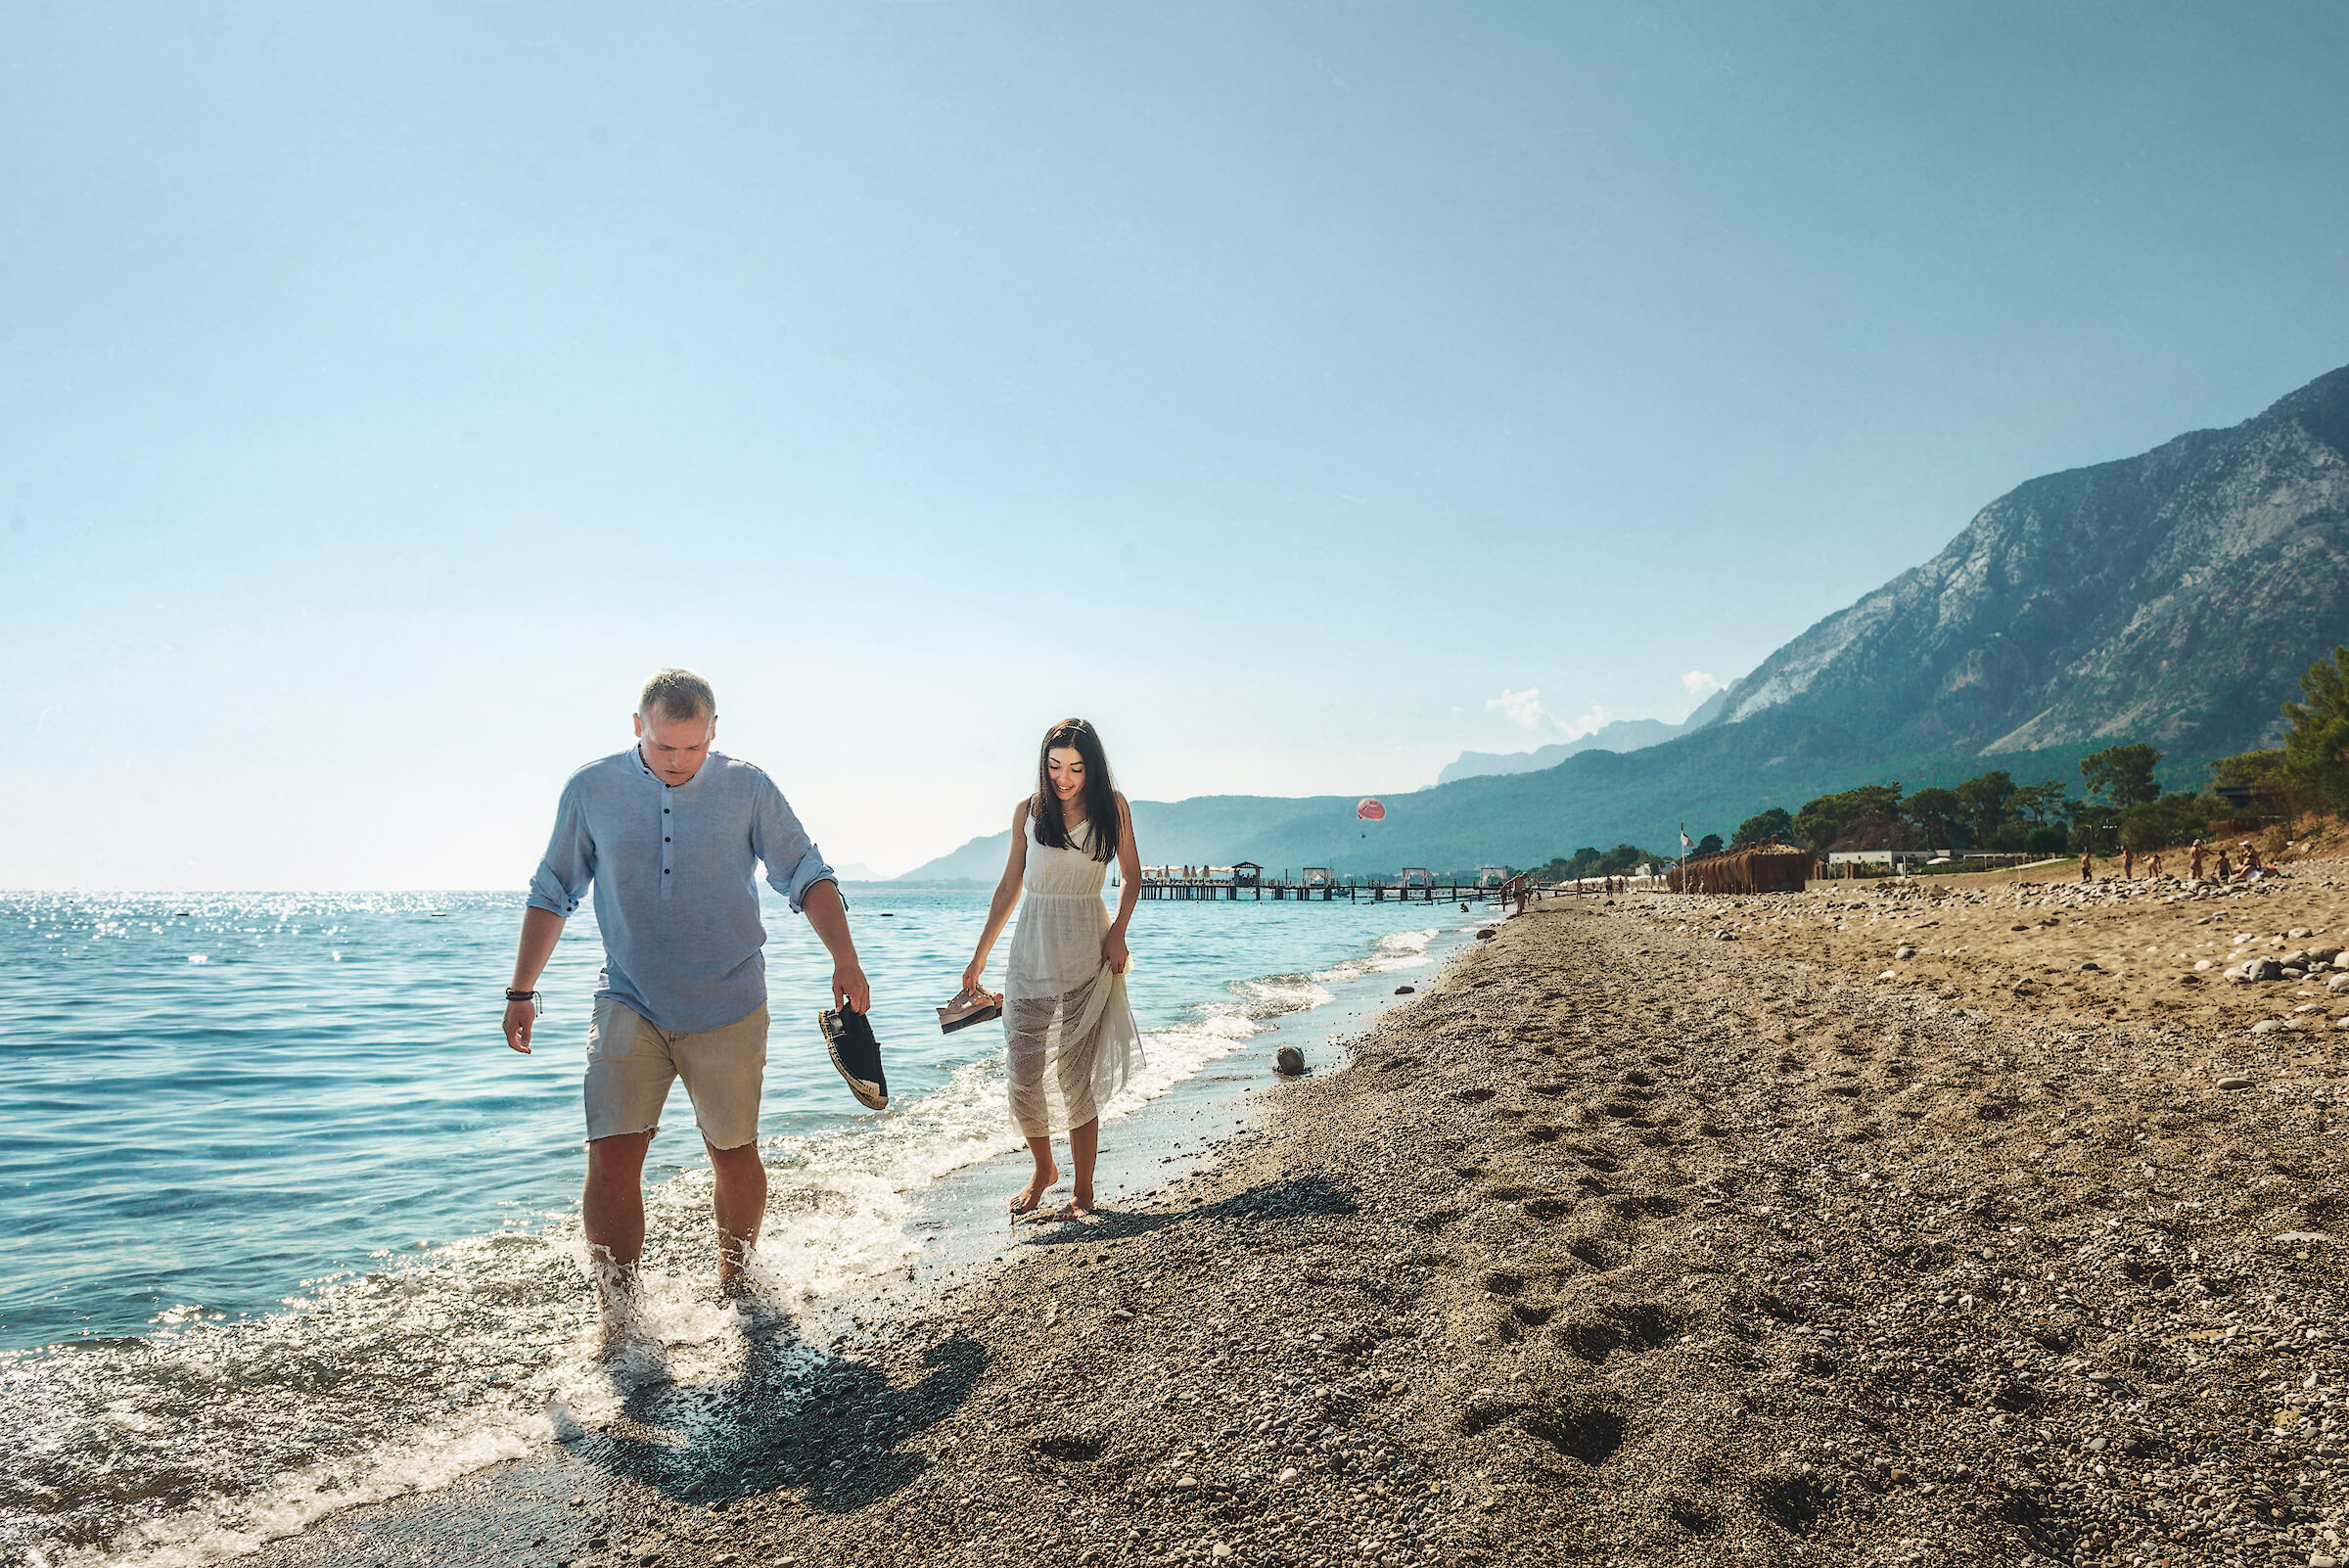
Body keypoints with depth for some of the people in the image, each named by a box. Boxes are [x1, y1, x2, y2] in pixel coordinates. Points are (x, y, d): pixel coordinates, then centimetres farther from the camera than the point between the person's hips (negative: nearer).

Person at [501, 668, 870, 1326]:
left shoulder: (748, 788, -3)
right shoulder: (590, 789, 0)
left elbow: (806, 875, 0)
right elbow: (552, 892, 10)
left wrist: (845, 962, -12)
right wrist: (522, 991, 10)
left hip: (727, 1007, 0)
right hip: (628, 1005, 0)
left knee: (733, 1153, 8)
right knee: (611, 1157, -10)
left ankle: (734, 1286, 30)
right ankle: (616, 1323, 1)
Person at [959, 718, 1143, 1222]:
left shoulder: (1111, 808, 0)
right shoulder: (1029, 811, 4)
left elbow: (1131, 873, 10)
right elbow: (1010, 885, 11)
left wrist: (1118, 932, -4)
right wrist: (980, 954, 13)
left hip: (1087, 954, -2)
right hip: (1032, 951, 2)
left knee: (1075, 1075, -4)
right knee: (1025, 1072, -1)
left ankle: (1082, 1190, 8)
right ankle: (1043, 1169, 24)